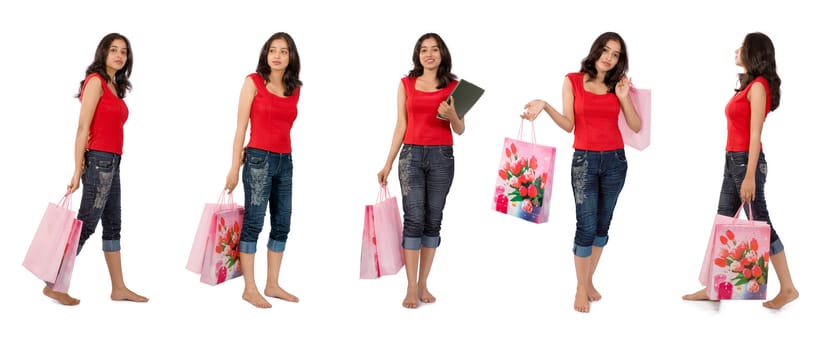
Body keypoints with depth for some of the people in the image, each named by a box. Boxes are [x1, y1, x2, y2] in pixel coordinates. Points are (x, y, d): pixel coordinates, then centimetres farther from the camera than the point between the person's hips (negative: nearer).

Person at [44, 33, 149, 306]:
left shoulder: (114, 86, 15)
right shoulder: (96, 81, -9)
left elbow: (110, 126, 10)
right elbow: (82, 128, -14)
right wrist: (77, 171, -18)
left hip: (111, 162, 9)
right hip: (99, 160, -9)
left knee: (113, 225, 11)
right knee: (86, 224, -7)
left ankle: (118, 288, 18)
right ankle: (54, 284, 0)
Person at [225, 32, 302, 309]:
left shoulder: (295, 89, 10)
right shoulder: (254, 82, -2)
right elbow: (241, 126, -5)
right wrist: (234, 167, -8)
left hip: (285, 161, 6)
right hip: (259, 160, -6)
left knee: (282, 225, 8)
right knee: (253, 223, -4)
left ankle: (272, 285, 18)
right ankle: (249, 289, 1)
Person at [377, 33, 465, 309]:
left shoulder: (453, 86, 5)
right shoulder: (406, 84, 6)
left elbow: (460, 130, 5)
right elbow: (401, 126, 7)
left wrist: (451, 116, -17)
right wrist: (387, 164, 3)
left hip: (441, 156, 1)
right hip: (411, 154, -1)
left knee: (433, 219, 3)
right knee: (413, 219, -8)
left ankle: (423, 284, 12)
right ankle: (411, 288, -6)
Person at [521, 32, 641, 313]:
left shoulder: (618, 85, 6)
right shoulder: (573, 81, 0)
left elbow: (636, 127, 2)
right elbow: (568, 125, -6)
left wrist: (624, 97, -8)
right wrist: (545, 106, -20)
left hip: (615, 160, 3)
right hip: (585, 160, -3)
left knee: (603, 224, 7)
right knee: (586, 225, -8)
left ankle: (589, 281, 20)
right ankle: (581, 289, 3)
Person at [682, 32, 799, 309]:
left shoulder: (758, 86, -12)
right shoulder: (749, 85, 15)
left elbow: (755, 134, -17)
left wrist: (750, 175, -19)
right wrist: (738, 169, 15)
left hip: (746, 160, -10)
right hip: (733, 160, 10)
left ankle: (788, 288, 5)